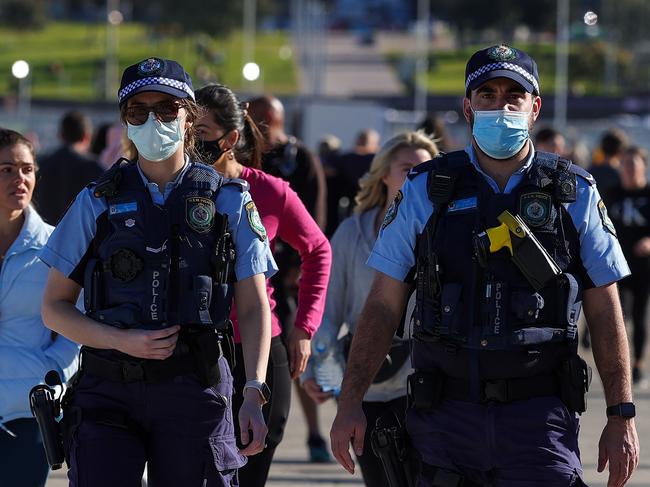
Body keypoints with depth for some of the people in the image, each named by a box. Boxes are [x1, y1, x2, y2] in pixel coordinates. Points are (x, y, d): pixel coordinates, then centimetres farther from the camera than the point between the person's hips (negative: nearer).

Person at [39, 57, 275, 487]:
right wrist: (123, 341, -8)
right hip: (109, 391, 0)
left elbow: (254, 309, 6)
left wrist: (255, 393, -8)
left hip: (195, 391, 0)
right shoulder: (98, 202, 9)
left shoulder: (229, 201, 8)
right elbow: (55, 307, 9)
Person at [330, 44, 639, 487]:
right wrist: (350, 401, -1)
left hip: (540, 415, -1)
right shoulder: (425, 192, 6)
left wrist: (622, 416, 2)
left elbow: (605, 311, 7)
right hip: (447, 413, 1)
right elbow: (384, 306, 7)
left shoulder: (575, 194, 6)